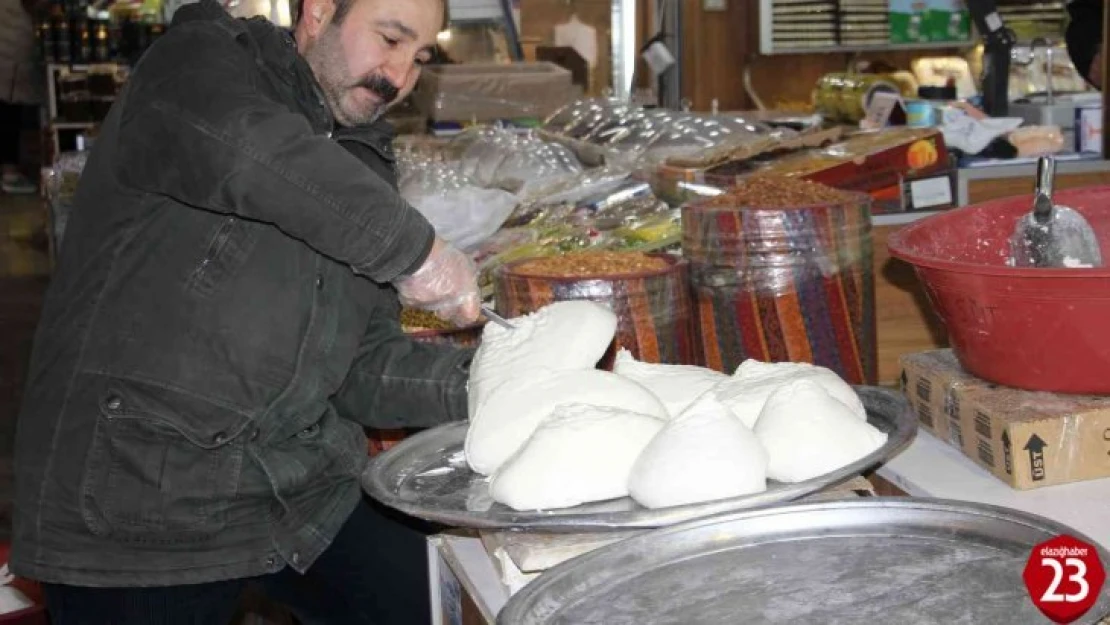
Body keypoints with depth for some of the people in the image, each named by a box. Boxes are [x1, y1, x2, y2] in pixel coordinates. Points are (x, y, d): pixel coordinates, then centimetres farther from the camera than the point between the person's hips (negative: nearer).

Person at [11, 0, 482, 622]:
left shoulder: (362, 167, 13)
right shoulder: (200, 62, -4)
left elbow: (364, 367, 7)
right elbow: (240, 147, -30)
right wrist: (413, 247, -25)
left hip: (311, 493, 6)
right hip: (139, 500, -6)